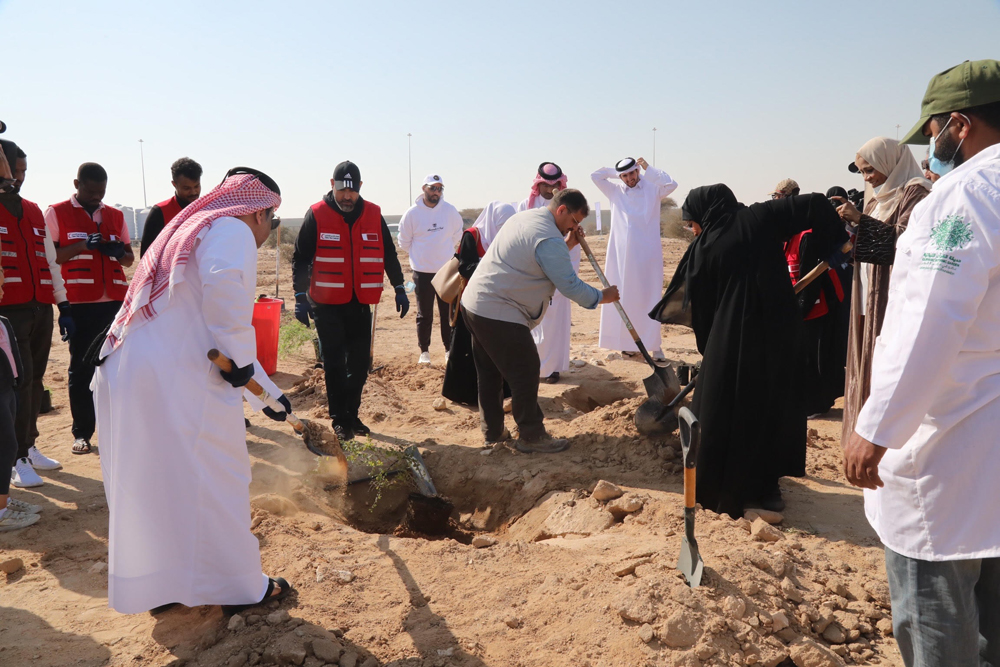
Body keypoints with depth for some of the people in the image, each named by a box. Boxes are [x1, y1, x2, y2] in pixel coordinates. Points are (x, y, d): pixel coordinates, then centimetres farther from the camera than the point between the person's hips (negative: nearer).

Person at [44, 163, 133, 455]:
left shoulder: (115, 215, 14)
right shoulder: (56, 213, 3)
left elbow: (129, 258, 19)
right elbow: (47, 257, -2)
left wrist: (119, 251, -4)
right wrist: (82, 245, -15)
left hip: (116, 301, 4)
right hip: (79, 304, -4)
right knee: (81, 367, 1)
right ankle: (82, 433, 8)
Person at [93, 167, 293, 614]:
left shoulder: (194, 228, 27)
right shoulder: (232, 229, -3)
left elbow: (215, 330, 30)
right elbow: (225, 286, -28)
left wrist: (268, 391, 33)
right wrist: (242, 360, -15)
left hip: (123, 371, 10)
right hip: (175, 379, -9)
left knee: (150, 484, 18)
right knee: (215, 482, 4)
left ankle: (158, 583, 32)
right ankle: (241, 587, 18)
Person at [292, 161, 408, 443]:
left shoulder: (373, 215, 3)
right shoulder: (316, 215, -6)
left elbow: (389, 254, 13)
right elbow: (300, 258, -3)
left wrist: (399, 288, 10)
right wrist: (300, 297, -9)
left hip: (360, 303, 3)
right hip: (327, 304, -3)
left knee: (360, 362, 7)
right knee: (335, 364, -1)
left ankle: (351, 415, 22)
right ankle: (339, 420, 9)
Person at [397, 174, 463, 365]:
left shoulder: (450, 211, -3)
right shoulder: (412, 213, -7)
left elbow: (457, 235, 13)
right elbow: (404, 241, 4)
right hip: (422, 272, -1)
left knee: (449, 313, 7)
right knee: (424, 315, 5)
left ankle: (450, 349, 18)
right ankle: (424, 351, 16)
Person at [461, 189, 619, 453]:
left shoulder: (525, 217, 14)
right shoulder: (549, 239, -18)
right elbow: (571, 286, -15)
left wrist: (567, 246, 10)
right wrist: (602, 296, 0)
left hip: (473, 303, 10)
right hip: (500, 315, -10)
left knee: (490, 372, 19)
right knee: (525, 374, 2)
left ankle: (493, 431, 30)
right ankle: (531, 436, 13)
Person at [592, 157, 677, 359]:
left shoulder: (652, 189, 3)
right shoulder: (615, 191, 10)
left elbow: (671, 184, -13)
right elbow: (595, 176, 8)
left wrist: (648, 168, -8)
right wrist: (617, 172, 6)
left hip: (647, 254, -2)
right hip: (621, 254, 3)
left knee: (648, 298, -1)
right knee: (624, 299, 6)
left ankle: (653, 344, 2)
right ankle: (628, 342, 16)